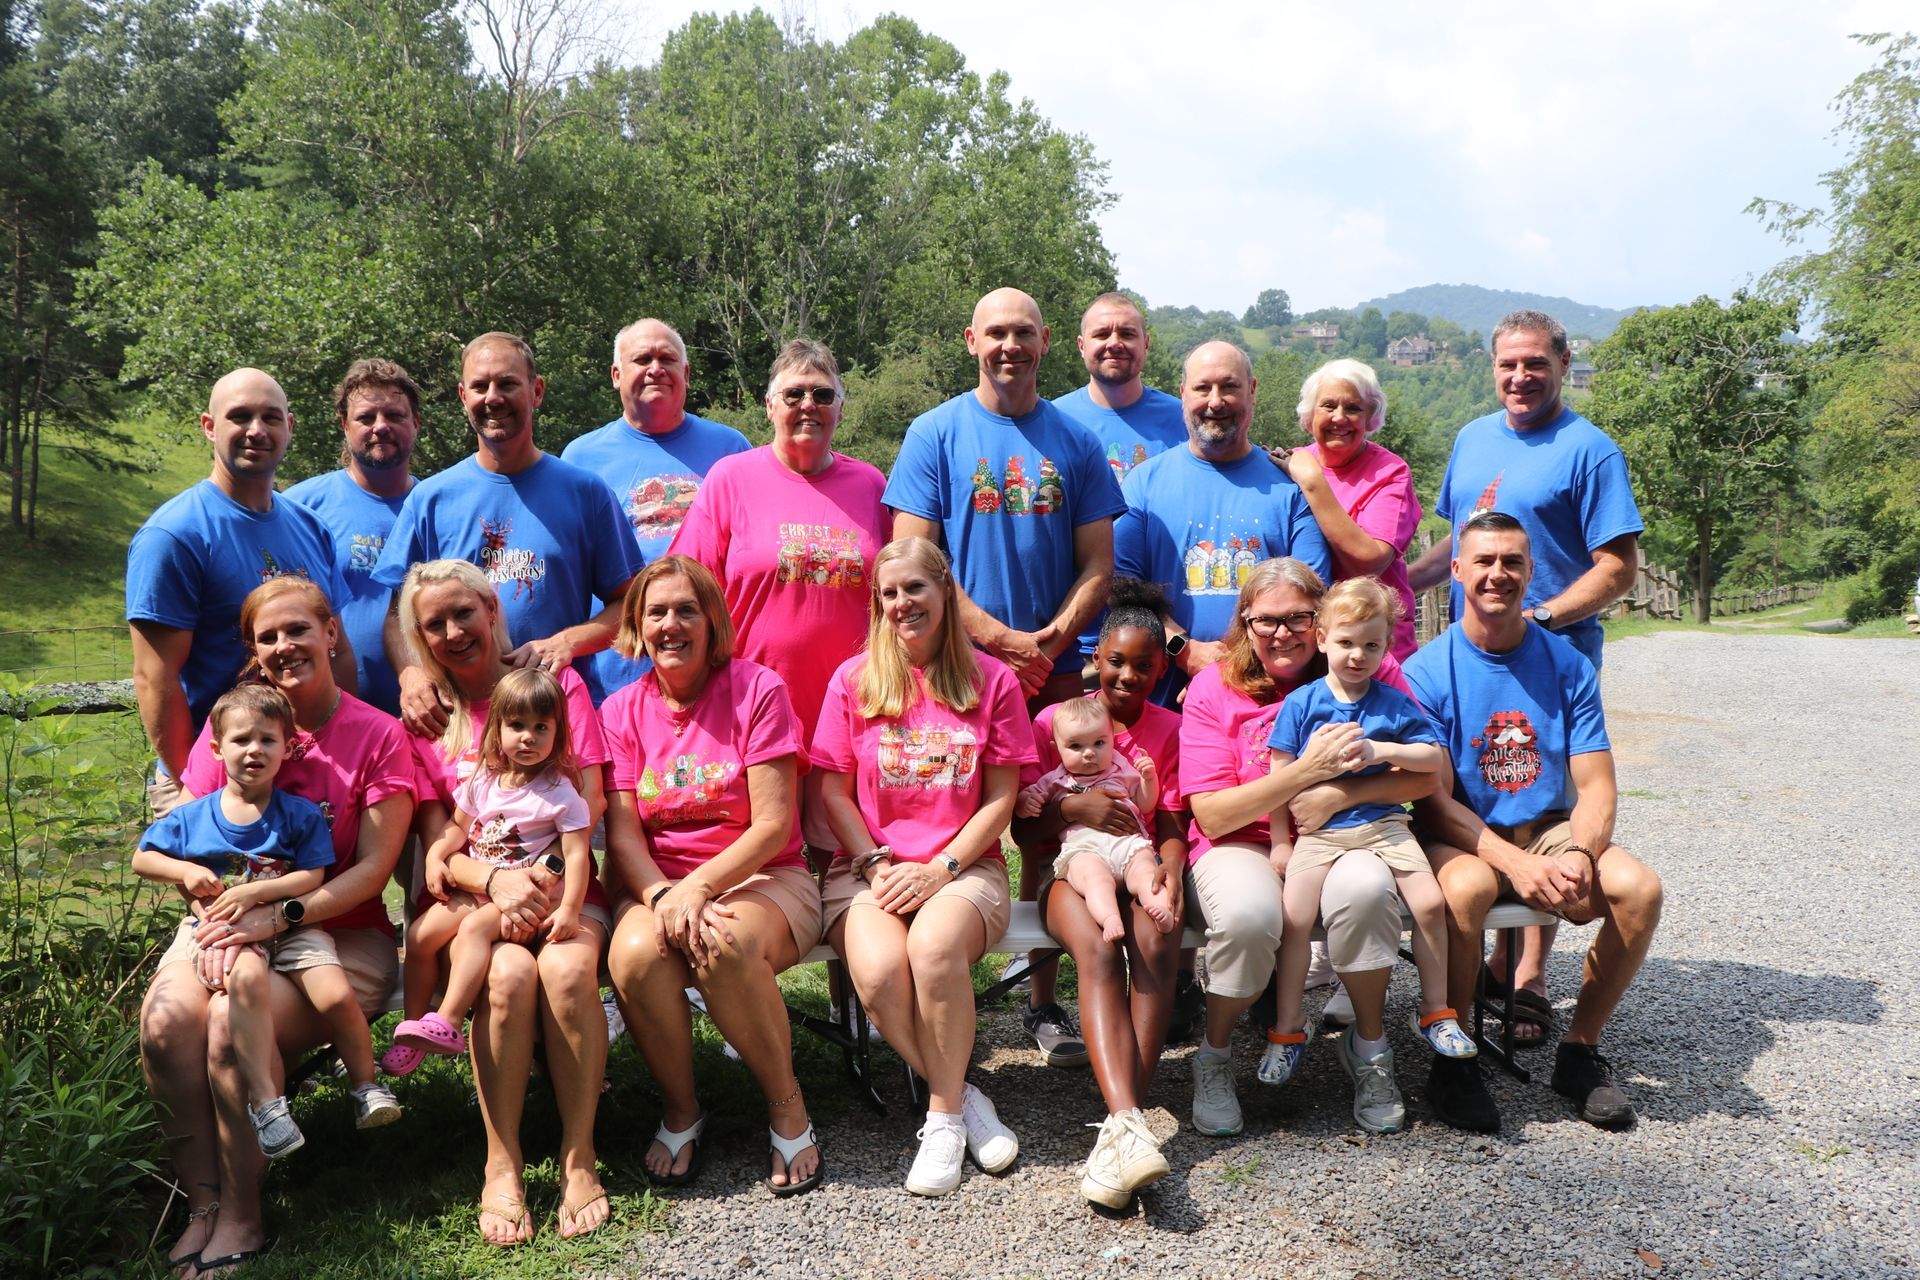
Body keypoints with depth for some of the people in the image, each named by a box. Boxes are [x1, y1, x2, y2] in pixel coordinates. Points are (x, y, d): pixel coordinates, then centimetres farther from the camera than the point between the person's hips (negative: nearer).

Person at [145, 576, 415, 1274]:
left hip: (341, 935, -3)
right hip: (235, 926, 4)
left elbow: (373, 868, -8)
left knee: (236, 1021, -29)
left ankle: (241, 1216, -12)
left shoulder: (378, 734, -3)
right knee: (167, 1015, -26)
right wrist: (220, 923, -14)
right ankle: (202, 1204, -14)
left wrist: (278, 917, -20)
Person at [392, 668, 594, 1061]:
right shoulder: (482, 781, 7)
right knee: (419, 934, -6)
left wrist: (569, 908, -26)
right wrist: (435, 856, 0)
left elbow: (577, 853, -15)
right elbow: (458, 827, 21)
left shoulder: (559, 790, -10)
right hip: (473, 888, 6)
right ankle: (413, 1023, 6)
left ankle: (447, 1023, -31)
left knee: (474, 927, -29)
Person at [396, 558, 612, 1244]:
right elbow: (437, 844, 2)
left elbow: (590, 805, -1)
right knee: (510, 973, -32)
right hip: (476, 895, 1)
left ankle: (579, 1156, -21)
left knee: (566, 968, -32)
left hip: (564, 884, 0)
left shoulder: (556, 682, 6)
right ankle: (501, 1163, -20)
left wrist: (543, 885, -16)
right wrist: (497, 880, -20)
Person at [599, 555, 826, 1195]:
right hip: (657, 884, 3)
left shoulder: (758, 689, -4)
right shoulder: (623, 710, 6)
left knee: (728, 944, -36)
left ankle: (787, 1105, -12)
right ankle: (680, 1109, -4)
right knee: (635, 955, -30)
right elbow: (622, 835, -1)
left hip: (762, 878, -3)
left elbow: (773, 824, -10)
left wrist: (698, 887, -23)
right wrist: (664, 897, -21)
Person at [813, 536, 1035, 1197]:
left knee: (935, 946, -35)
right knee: (878, 970, -31)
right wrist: (876, 866, -8)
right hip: (868, 866, 1)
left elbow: (1000, 797, 3)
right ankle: (963, 1098, -8)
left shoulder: (991, 680, 4)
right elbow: (835, 793, 6)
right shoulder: (853, 680, 6)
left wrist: (941, 869, -10)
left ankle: (943, 1116, -15)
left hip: (964, 865, -1)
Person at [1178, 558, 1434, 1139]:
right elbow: (1210, 814, -11)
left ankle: (1368, 1047, -6)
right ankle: (1214, 1054, -3)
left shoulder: (1370, 674, 1)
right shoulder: (1213, 688, -3)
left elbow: (1428, 772, -6)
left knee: (1365, 889, -35)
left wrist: (1338, 794, -20)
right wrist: (1304, 771, -22)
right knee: (1246, 915, -35)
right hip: (1243, 845, -1)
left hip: (1343, 838, 1)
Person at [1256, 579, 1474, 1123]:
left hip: (1383, 823, 2)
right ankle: (1287, 1029, -2)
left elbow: (1434, 757, 4)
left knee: (1430, 901, -15)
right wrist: (1280, 840, -1)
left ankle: (1436, 1011, 7)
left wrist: (1383, 751, -12)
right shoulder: (1301, 702, 3)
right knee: (1295, 915, -18)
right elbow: (1280, 773, 2)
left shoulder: (1394, 703, 7)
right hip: (1317, 829, -1)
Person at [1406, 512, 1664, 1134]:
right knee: (1465, 887, -36)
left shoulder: (1567, 664, 2)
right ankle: (1452, 1057, -14)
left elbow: (1595, 786, -2)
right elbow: (1434, 801, -12)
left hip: (1550, 832, 4)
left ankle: (1580, 1049, -1)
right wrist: (1514, 861, -26)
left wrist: (1580, 856, -23)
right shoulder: (1428, 671, -7)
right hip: (1461, 840, -3)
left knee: (1640, 888, -22)